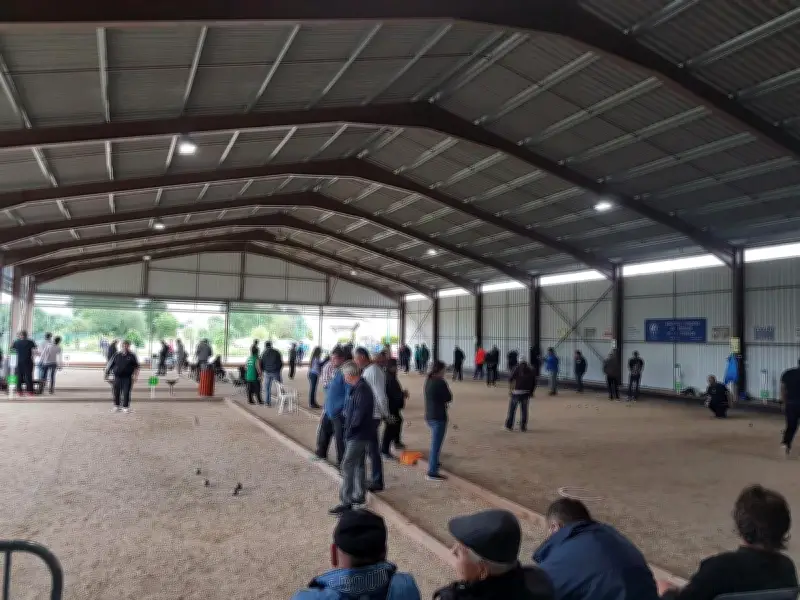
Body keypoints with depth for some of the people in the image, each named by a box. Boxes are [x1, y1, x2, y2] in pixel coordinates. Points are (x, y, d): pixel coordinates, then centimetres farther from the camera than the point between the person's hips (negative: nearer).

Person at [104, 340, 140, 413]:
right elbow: (110, 364, 10)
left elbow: (136, 367, 5)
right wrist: (107, 373, 6)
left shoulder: (132, 356, 2)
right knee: (116, 392, 9)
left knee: (126, 393, -2)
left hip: (127, 378, -2)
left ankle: (125, 407, 8)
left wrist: (135, 376, -2)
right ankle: (116, 406, 23)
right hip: (117, 377, 2)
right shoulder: (117, 355, 5)